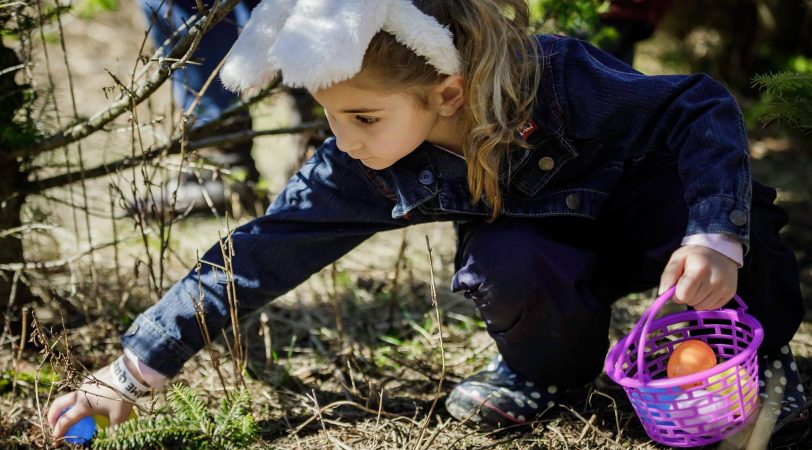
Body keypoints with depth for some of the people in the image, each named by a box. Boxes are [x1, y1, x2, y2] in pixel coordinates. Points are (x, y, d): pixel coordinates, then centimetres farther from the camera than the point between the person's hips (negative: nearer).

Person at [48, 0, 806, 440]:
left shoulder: (560, 82, -35)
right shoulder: (366, 171, -25)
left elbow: (702, 107, -28)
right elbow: (258, 253, -21)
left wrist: (716, 238, -43)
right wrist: (132, 369, -24)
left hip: (645, 221, -1)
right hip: (554, 252, 2)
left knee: (692, 185, -36)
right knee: (507, 266, -34)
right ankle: (552, 364, 0)